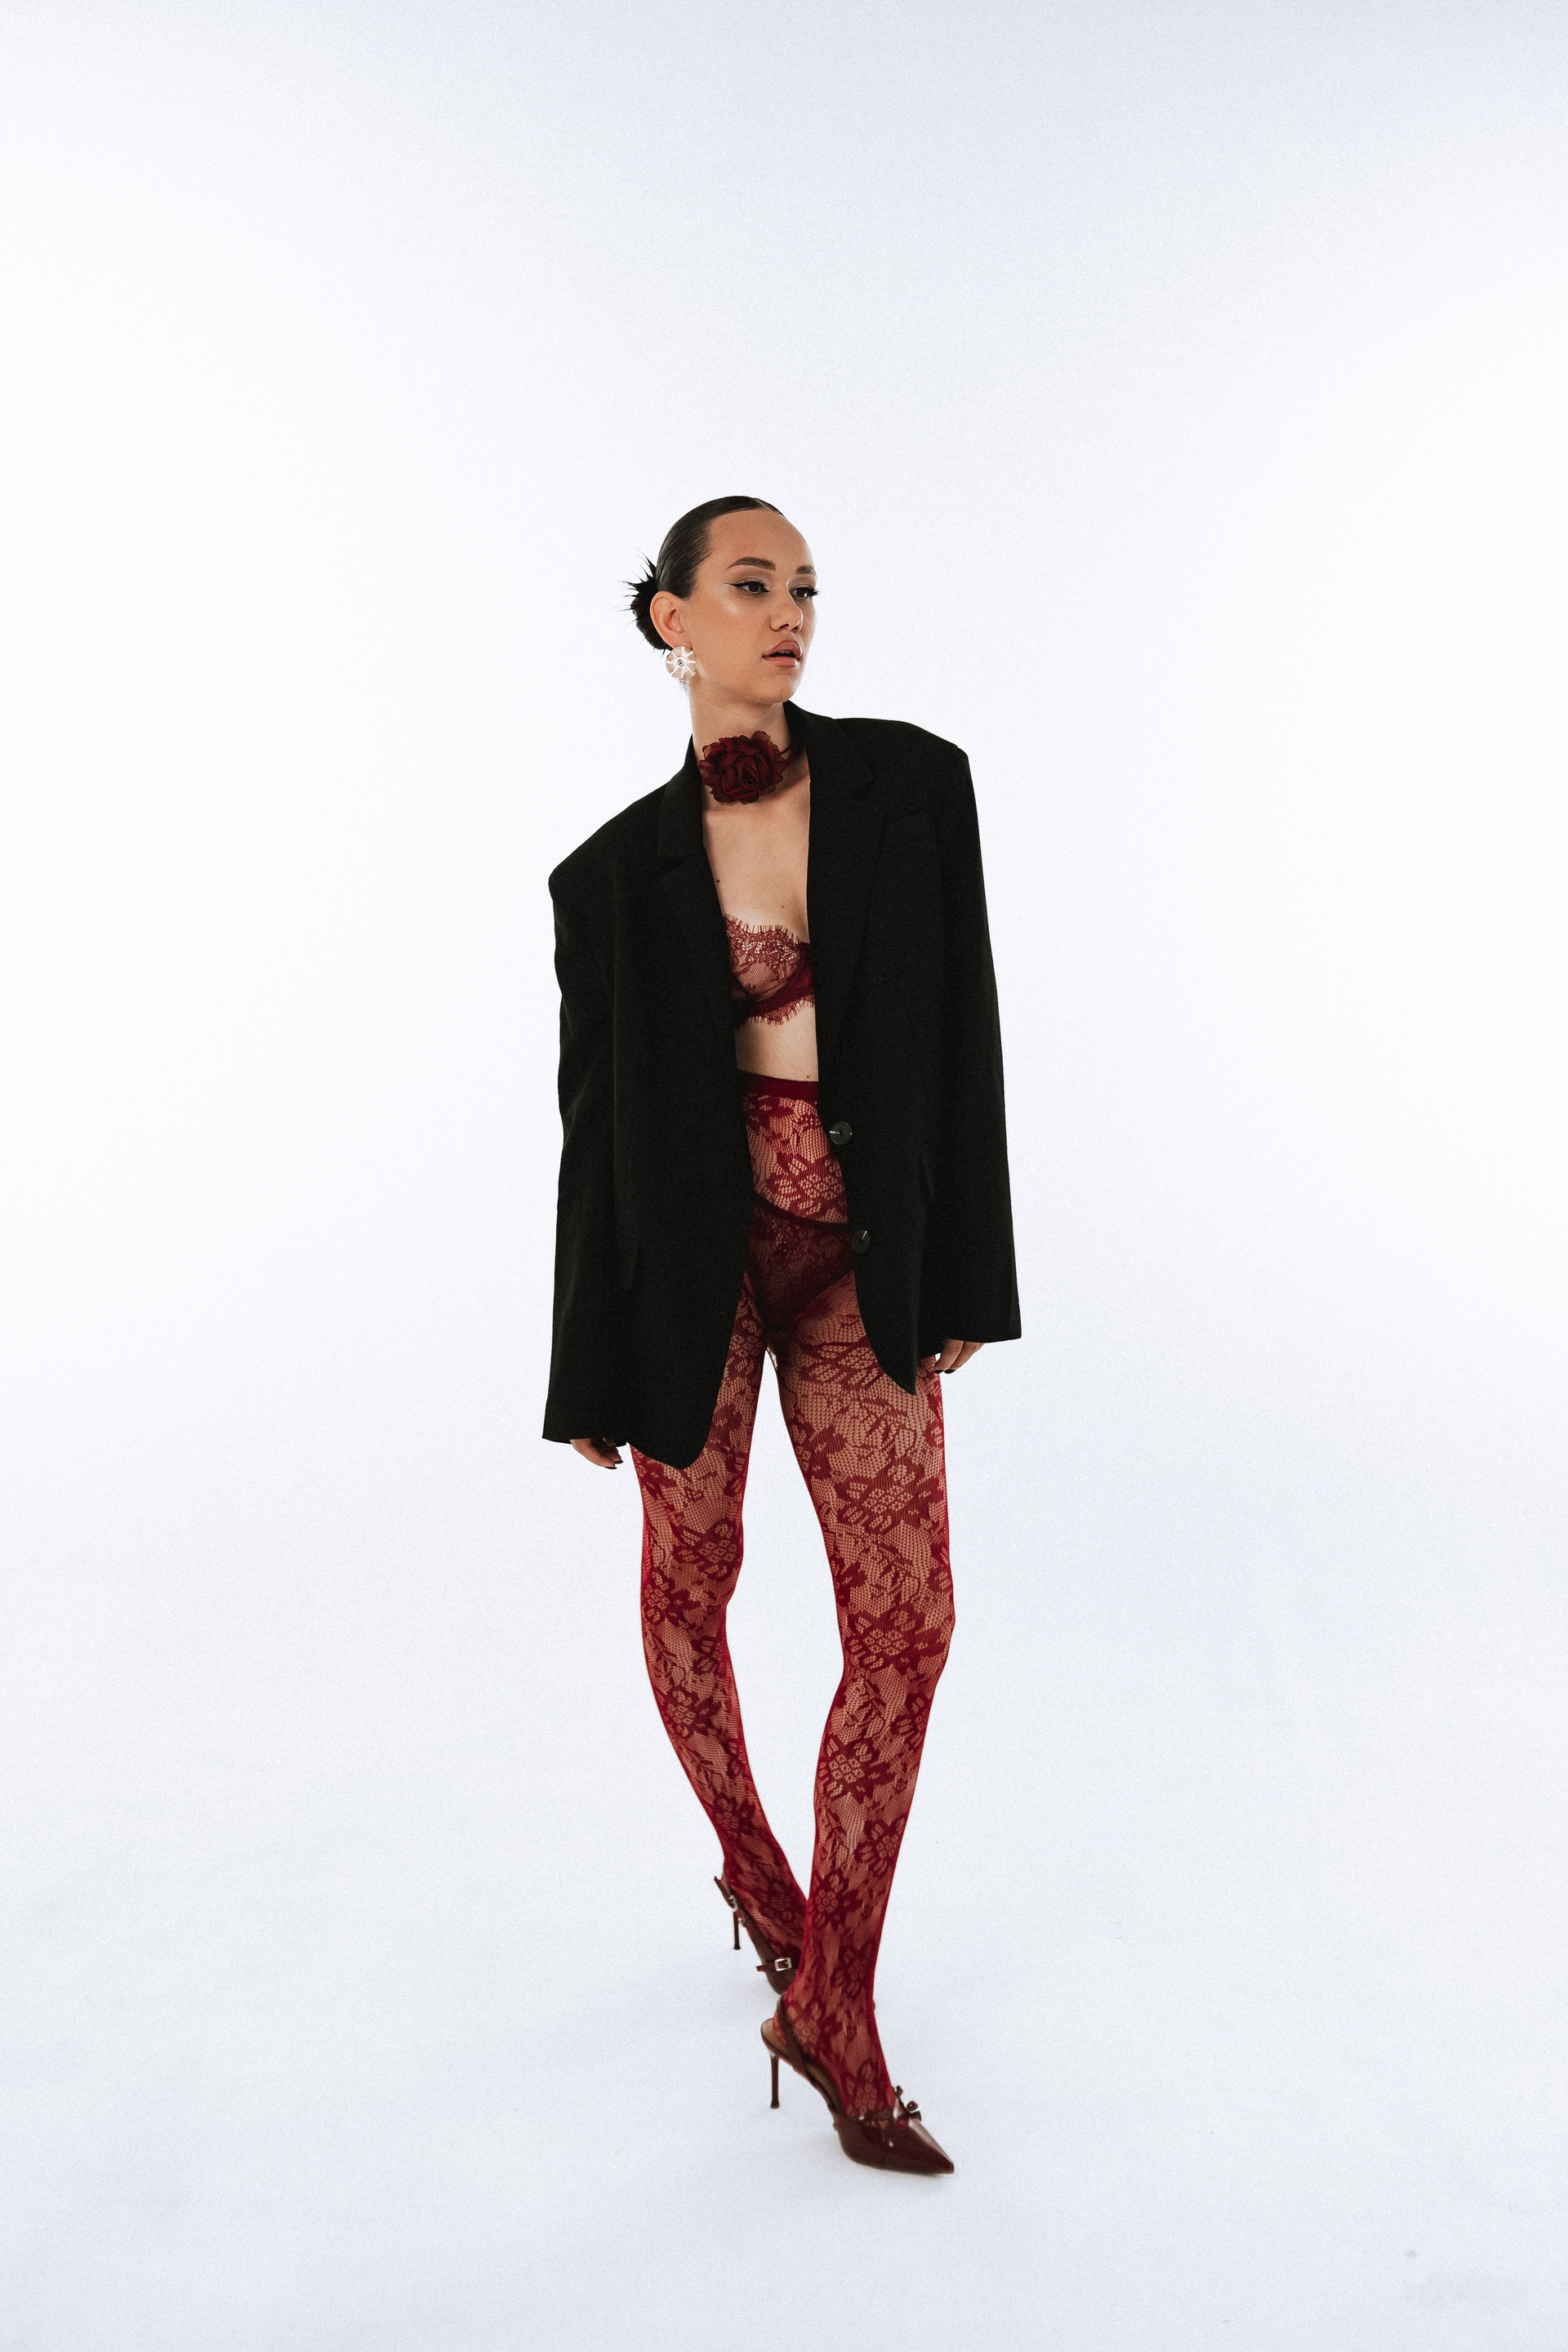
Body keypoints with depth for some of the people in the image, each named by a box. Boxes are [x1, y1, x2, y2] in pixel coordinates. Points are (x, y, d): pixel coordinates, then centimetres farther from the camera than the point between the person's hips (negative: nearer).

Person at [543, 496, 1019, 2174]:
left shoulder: (911, 783, -1)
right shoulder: (619, 871, -4)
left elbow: (962, 1034, 1)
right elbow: (597, 1118, -1)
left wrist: (961, 1278, -1)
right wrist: (589, 1374, 1)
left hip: (861, 1259, 2)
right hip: (696, 1253, -1)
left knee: (908, 1619, -2)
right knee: (690, 1582, 13)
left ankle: (831, 2013, 13)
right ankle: (754, 1868, 42)